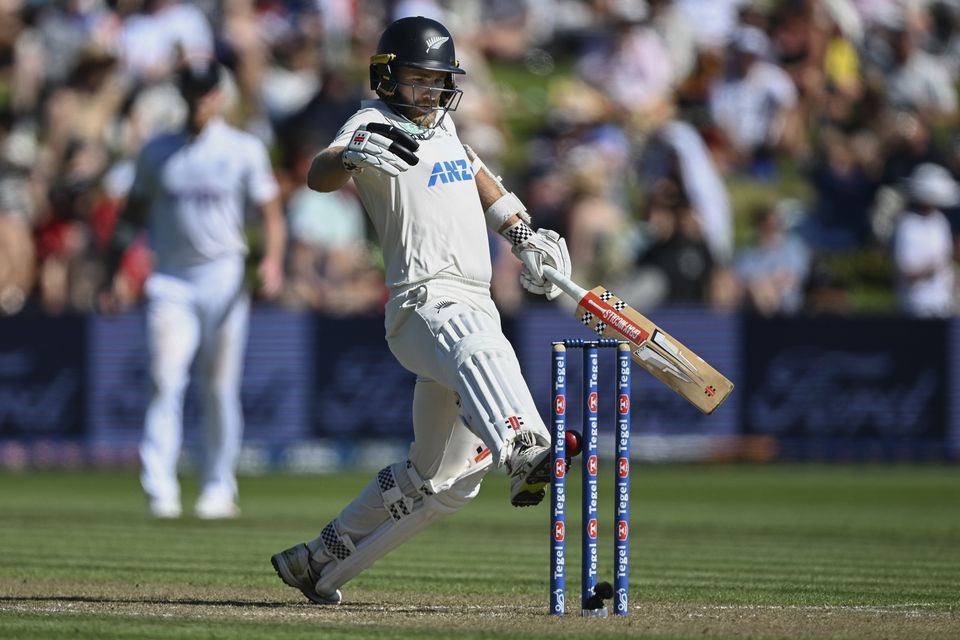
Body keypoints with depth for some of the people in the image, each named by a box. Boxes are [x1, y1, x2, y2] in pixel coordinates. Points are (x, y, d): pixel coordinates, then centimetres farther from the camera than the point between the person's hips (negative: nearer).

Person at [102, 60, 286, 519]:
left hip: (224, 278, -1)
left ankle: (219, 489, 13)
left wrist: (272, 260, -16)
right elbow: (132, 214, 15)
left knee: (220, 388, 2)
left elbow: (272, 213, 2)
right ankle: (160, 490, -17)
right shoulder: (157, 152, 10)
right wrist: (115, 273, 6)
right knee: (165, 379, -12)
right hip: (170, 280, 1)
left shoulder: (244, 150, 5)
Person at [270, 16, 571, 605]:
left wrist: (522, 233, 32)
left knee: (440, 481, 9)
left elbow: (474, 171, 41)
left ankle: (319, 563, 21)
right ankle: (526, 453, -72)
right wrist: (352, 156, -45)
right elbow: (318, 176, -23)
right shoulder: (375, 123, -3)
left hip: (474, 307, 9)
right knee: (481, 352, -43)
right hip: (426, 301, -9)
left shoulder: (441, 124, 20)